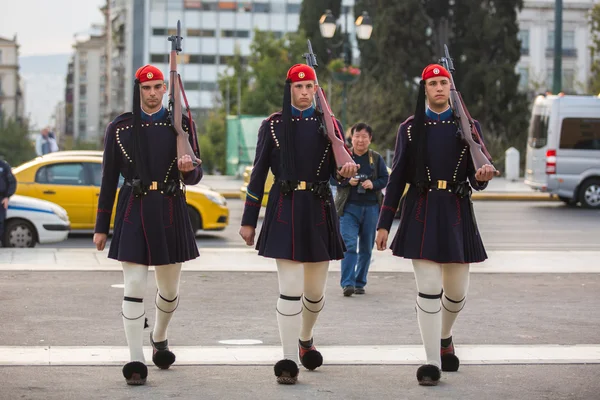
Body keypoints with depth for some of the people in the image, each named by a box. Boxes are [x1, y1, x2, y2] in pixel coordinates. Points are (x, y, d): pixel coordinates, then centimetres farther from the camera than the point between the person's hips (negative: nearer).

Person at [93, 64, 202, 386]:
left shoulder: (181, 124, 5)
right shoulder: (120, 128, 3)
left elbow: (194, 178, 5)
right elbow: (109, 180, 6)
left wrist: (188, 169, -20)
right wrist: (101, 227, 5)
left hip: (170, 214, 2)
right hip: (133, 214, -1)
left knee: (170, 289, 12)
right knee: (134, 288, -7)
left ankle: (159, 338, 40)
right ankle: (136, 361, -4)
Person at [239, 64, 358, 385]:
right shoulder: (273, 125, 4)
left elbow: (338, 171, 11)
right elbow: (258, 174, 5)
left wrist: (347, 171, -15)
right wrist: (248, 220, 3)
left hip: (319, 213, 3)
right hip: (285, 212, -2)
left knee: (315, 291, 11)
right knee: (290, 289, -8)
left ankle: (305, 338, 39)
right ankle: (288, 360, -2)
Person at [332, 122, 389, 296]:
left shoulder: (376, 158, 8)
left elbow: (385, 179, 7)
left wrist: (373, 184, -13)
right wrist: (347, 181, -14)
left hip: (371, 208, 3)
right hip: (349, 207, -2)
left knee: (366, 248, 7)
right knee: (349, 245, -13)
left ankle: (360, 282, 16)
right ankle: (347, 283, -17)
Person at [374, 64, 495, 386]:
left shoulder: (469, 126, 7)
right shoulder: (410, 128, 5)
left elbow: (476, 180, 6)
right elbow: (397, 178, 7)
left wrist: (482, 177, -20)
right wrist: (384, 224, 4)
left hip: (457, 214, 2)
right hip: (421, 214, -1)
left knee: (457, 291, 9)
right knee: (428, 289, -8)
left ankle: (444, 336, 40)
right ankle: (432, 362, -3)